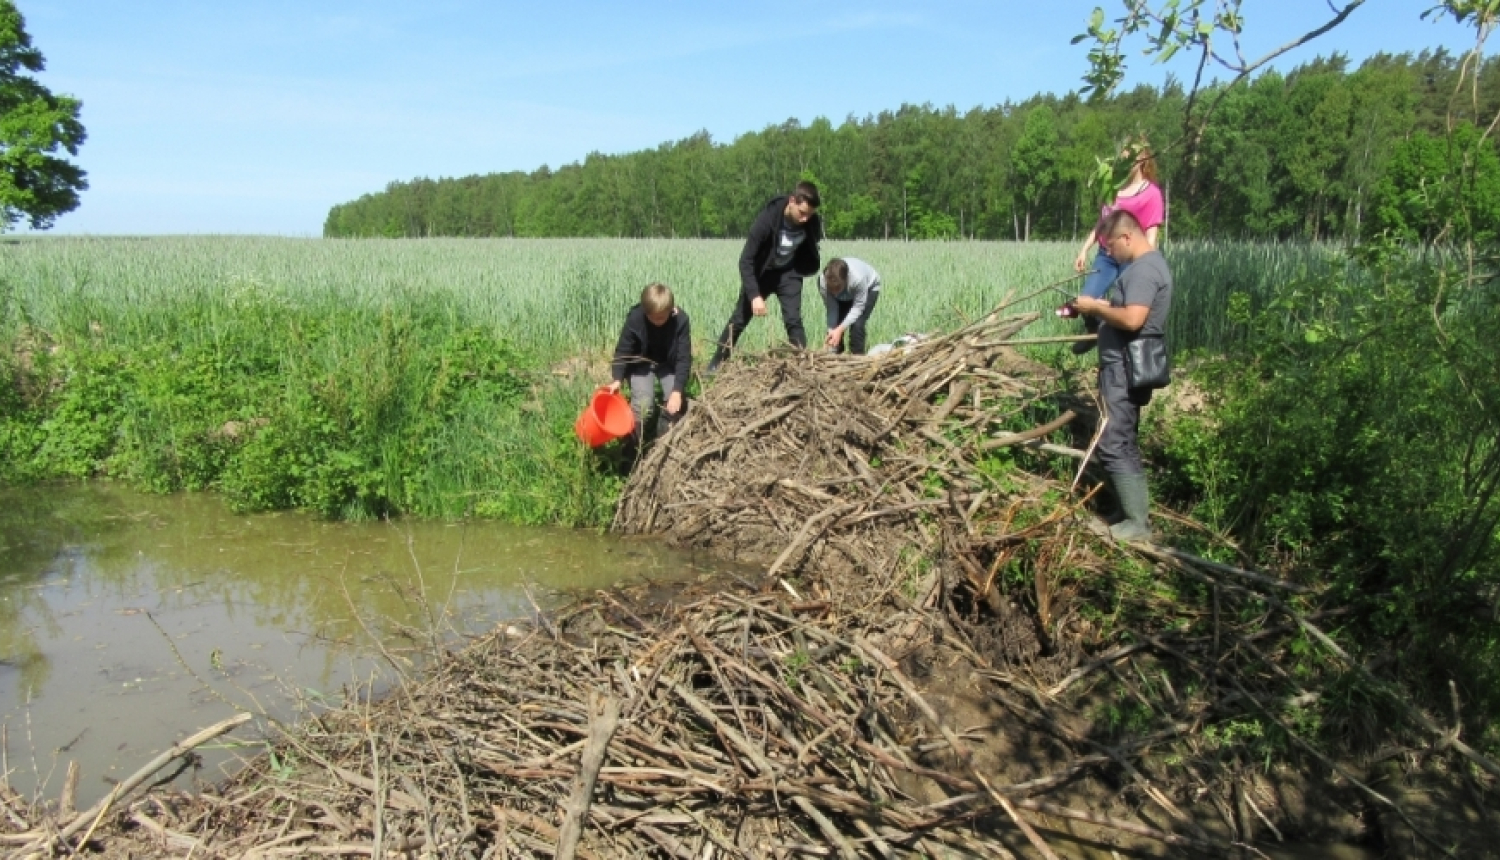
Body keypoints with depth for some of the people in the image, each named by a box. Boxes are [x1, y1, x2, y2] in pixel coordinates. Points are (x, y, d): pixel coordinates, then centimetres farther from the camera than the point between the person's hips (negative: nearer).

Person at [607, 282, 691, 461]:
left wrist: (677, 390, -32)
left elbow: (684, 357, -23)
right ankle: (632, 449, -6)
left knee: (676, 404, -18)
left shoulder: (680, 319, -26)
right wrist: (617, 379, -33)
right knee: (643, 403, -23)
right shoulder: (635, 318, -27)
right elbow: (623, 351, -18)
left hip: (669, 365, 1)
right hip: (641, 364, -1)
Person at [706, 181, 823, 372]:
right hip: (761, 272, -2)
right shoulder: (767, 219, -34)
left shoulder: (812, 222, -22)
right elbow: (746, 260, -31)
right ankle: (716, 364, 20)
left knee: (793, 320, -13)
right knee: (738, 320, 6)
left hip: (788, 273, 2)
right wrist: (755, 295, -38)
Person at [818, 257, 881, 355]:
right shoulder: (822, 282, -35)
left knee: (857, 324, -21)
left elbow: (858, 307, -34)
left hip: (868, 288, -3)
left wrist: (840, 329, -41)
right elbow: (832, 309, -24)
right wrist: (831, 331, -35)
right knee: (834, 323, -9)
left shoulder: (858, 278, -45)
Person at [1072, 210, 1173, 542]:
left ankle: (1138, 524, -4)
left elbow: (1133, 319, -29)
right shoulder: (1147, 265, 16)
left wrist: (1096, 307, -16)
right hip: (1125, 368, 11)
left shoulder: (1144, 269, -18)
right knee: (1124, 445, 16)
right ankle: (1137, 515, 25)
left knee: (1114, 446, -9)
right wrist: (1099, 307, 6)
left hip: (1125, 371, -11)